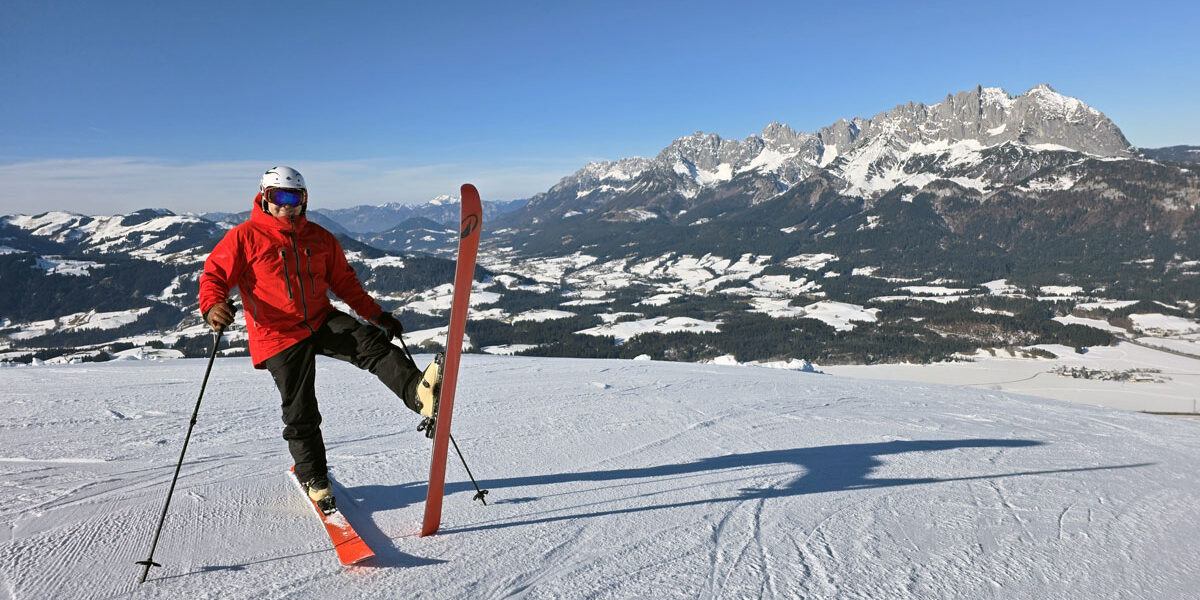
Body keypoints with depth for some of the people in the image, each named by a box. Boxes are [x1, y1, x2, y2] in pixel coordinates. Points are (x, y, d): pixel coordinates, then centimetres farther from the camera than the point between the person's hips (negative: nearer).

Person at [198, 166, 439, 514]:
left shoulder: (320, 238, 11)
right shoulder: (245, 237, -1)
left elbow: (344, 283, 18)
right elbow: (214, 274, -4)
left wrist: (377, 315, 11)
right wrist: (212, 306, -27)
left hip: (322, 321, 3)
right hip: (280, 336, -3)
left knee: (373, 344, -26)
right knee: (301, 414, 2)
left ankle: (419, 391, -47)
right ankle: (313, 479, 22)